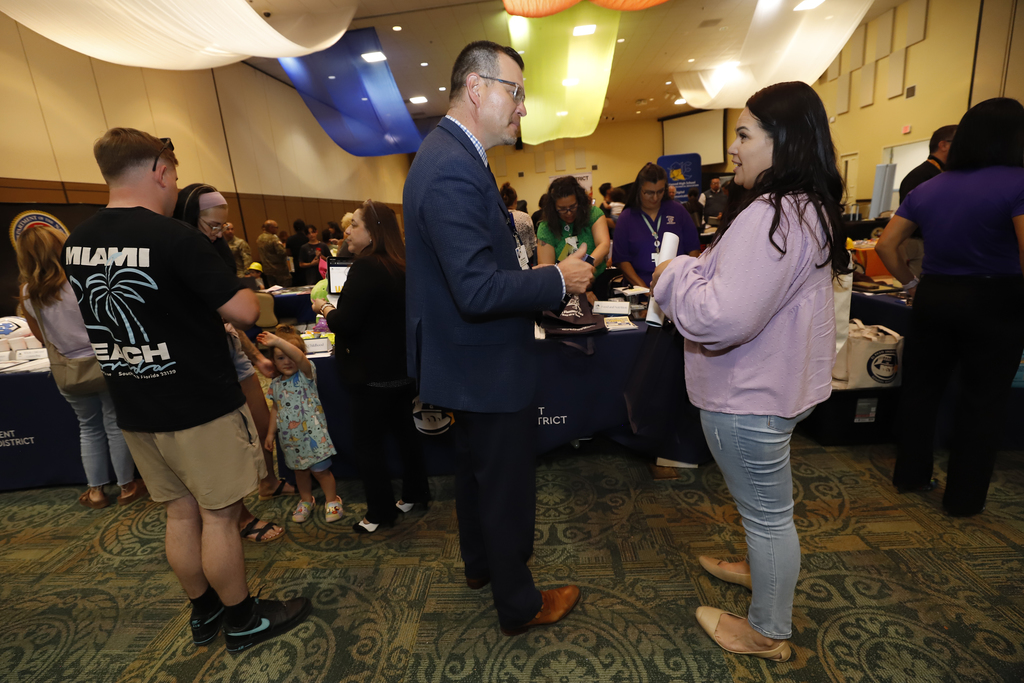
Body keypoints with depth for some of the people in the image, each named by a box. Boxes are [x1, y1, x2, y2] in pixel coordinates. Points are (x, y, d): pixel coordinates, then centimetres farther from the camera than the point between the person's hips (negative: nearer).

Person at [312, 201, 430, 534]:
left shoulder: (365, 268, -20)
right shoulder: (400, 266, 7)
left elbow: (345, 323, -22)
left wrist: (325, 308, -3)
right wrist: (337, 310, 19)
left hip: (374, 374, -9)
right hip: (402, 367, 9)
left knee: (368, 443, 6)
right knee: (405, 431, 19)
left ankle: (381, 512, 19)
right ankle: (416, 494, 34)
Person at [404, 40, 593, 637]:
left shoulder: (450, 154, 9)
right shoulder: (454, 170, -25)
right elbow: (479, 291, -31)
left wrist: (534, 272, 6)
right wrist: (558, 279, -19)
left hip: (468, 361, 11)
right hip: (488, 367, -11)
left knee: (477, 469, 26)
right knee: (508, 486, 9)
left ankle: (481, 563, 51)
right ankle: (519, 605, 35)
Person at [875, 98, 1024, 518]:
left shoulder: (928, 188, 5)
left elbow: (885, 245, 2)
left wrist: (911, 284, 10)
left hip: (934, 296, 5)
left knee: (920, 388, 15)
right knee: (982, 402, 9)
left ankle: (910, 476, 27)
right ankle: (963, 499, 20)